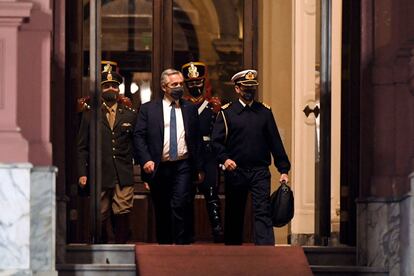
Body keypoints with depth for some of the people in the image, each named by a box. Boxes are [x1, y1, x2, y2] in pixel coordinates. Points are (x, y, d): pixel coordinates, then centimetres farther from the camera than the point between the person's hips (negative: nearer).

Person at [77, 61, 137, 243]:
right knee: (101, 218, 2)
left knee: (122, 214, -8)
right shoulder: (89, 114, 9)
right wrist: (82, 173, -1)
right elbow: (82, 147, 7)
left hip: (124, 176, 0)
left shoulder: (130, 115, 11)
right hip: (99, 176, 0)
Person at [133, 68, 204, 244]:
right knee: (162, 211, 8)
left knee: (181, 205, -16)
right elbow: (139, 136, 0)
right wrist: (146, 160, -13)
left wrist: (199, 167, 7)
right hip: (158, 168, 1)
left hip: (183, 167, 0)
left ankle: (182, 246, -14)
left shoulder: (190, 109, 10)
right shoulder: (148, 109, 5)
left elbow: (197, 140, 11)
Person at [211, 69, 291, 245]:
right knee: (234, 216, 9)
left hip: (260, 171, 0)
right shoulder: (226, 112, 4)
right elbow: (216, 141, -1)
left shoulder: (265, 112, 9)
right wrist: (224, 158, -19)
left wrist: (283, 169, 4)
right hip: (235, 170, 0)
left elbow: (275, 142, 9)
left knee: (263, 212, -11)